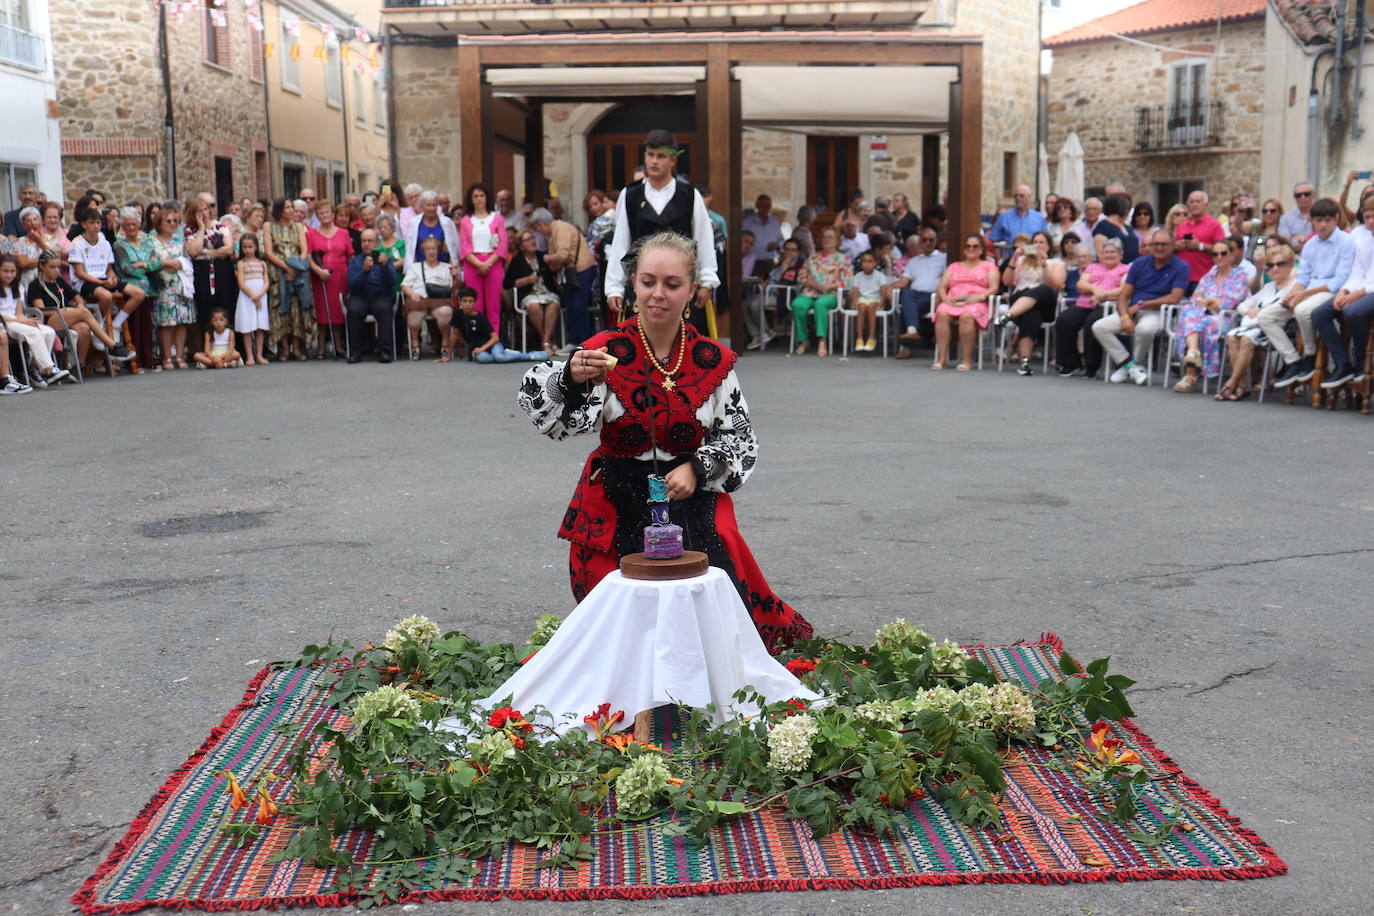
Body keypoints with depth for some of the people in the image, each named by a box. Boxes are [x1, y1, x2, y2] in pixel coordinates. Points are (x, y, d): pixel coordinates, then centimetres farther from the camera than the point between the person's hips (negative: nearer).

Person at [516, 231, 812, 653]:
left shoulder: (713, 360, 1)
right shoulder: (605, 351, -4)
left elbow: (741, 439, 6)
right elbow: (559, 423, -15)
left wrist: (697, 468, -11)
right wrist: (573, 379, -35)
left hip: (693, 499, 1)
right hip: (615, 507, -1)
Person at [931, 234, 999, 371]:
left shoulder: (989, 266, 22)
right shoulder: (954, 266, 31)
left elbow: (994, 288, 6)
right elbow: (941, 287, 18)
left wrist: (979, 297, -13)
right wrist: (945, 298, -5)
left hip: (977, 303, -3)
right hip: (952, 302, 3)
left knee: (967, 315, -39)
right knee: (942, 314, -34)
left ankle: (967, 360, -36)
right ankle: (941, 358, -36)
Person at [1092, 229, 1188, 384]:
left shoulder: (1181, 267, -1)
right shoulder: (1140, 264, 10)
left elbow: (1174, 298, -12)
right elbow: (1124, 295, 6)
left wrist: (1141, 305, -11)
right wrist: (1124, 317, -14)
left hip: (1157, 313, -5)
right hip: (1132, 312, 5)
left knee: (1145, 328, -40)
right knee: (1099, 327, -17)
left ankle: (1138, 364, -10)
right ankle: (1129, 363, -13)